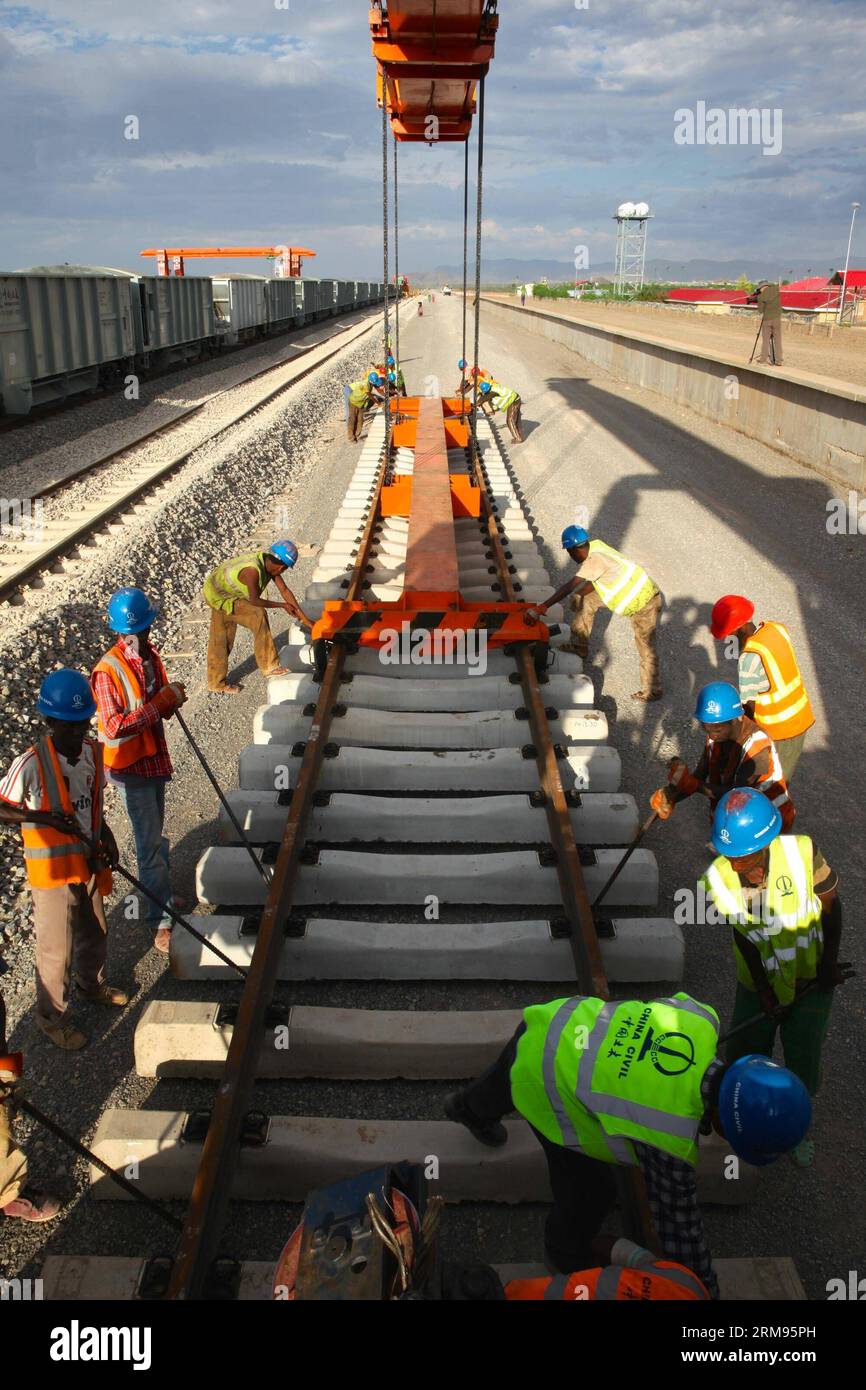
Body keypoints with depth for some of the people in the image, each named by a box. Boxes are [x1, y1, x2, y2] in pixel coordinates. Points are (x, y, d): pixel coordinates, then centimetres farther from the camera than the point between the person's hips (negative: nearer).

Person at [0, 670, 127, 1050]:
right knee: (56, 948, 6)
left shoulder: (93, 751, -4)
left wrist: (105, 834, -2)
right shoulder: (31, 763, -24)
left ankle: (92, 984, 51)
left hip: (88, 863, 6)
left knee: (95, 933, 25)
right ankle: (51, 1015, 29)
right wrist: (48, 818, -26)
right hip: (52, 870, -6)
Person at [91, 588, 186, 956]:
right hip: (130, 766, -7)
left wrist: (172, 699, -9)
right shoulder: (108, 670, -22)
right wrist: (161, 702, -30)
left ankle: (160, 895, 39)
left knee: (155, 837, 22)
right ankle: (160, 921, 9)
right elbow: (114, 728, -28)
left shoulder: (151, 655, 2)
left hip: (154, 757, 8)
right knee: (150, 843, -2)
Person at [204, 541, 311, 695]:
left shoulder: (269, 562, -10)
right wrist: (283, 605, -16)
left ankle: (217, 682, 29)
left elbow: (284, 590, -5)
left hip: (219, 590, 9)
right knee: (258, 615, -20)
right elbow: (254, 601, -26)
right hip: (219, 597, -9)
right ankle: (268, 666, -12)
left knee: (221, 640, 16)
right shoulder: (252, 570, -36)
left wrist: (304, 618, -4)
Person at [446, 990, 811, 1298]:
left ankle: (468, 1108, 71)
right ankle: (567, 1256, 37)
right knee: (589, 1188, 7)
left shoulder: (700, 1018, -18)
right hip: (544, 1084, -7)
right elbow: (677, 1219, -16)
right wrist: (704, 1289, 0)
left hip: (556, 1020, 7)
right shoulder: (670, 1139, -30)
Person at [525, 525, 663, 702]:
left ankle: (652, 690, 15)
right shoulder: (595, 545, -5)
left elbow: (569, 587, -36)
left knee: (646, 646, 1)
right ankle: (580, 646, 18)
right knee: (585, 598, 9)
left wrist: (540, 608, -37)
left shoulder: (595, 559, -30)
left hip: (644, 602, -9)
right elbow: (593, 585, 3)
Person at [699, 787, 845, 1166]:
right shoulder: (718, 879, -24)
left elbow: (831, 906, -13)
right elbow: (743, 939, -14)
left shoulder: (802, 852, -29)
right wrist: (763, 992, -15)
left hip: (811, 981, -1)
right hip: (760, 984, 1)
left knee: (802, 1063, 12)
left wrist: (829, 962, -10)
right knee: (743, 1056, 13)